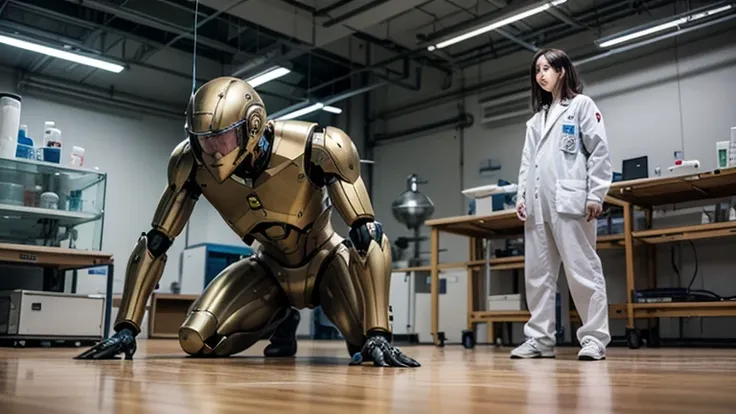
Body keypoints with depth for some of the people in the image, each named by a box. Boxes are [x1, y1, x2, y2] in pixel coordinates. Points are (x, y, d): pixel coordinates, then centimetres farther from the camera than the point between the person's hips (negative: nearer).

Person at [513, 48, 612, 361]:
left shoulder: (582, 105, 7)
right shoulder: (536, 117, 24)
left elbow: (600, 151, -2)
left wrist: (595, 195, -10)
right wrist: (521, 196, 8)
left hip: (570, 200, -6)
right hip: (538, 204, 6)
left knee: (582, 269, -6)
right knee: (537, 273, 4)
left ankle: (594, 338, -1)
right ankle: (540, 339, 8)